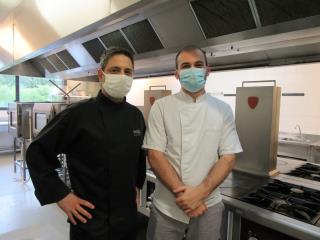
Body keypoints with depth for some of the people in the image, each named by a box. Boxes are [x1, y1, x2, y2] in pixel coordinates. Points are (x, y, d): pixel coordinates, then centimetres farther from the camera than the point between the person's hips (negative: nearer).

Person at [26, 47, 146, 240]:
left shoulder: (136, 115, 0)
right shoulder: (78, 113, -16)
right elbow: (37, 153, -10)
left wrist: (137, 185, 10)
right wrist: (60, 195, -12)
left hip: (128, 215, 6)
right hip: (90, 219, -5)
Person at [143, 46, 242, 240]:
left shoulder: (222, 110, 0)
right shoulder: (161, 107, -5)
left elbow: (228, 157, -4)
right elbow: (155, 155, -9)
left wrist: (200, 193, -15)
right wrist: (182, 194, -16)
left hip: (209, 206, 1)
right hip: (167, 207, -1)